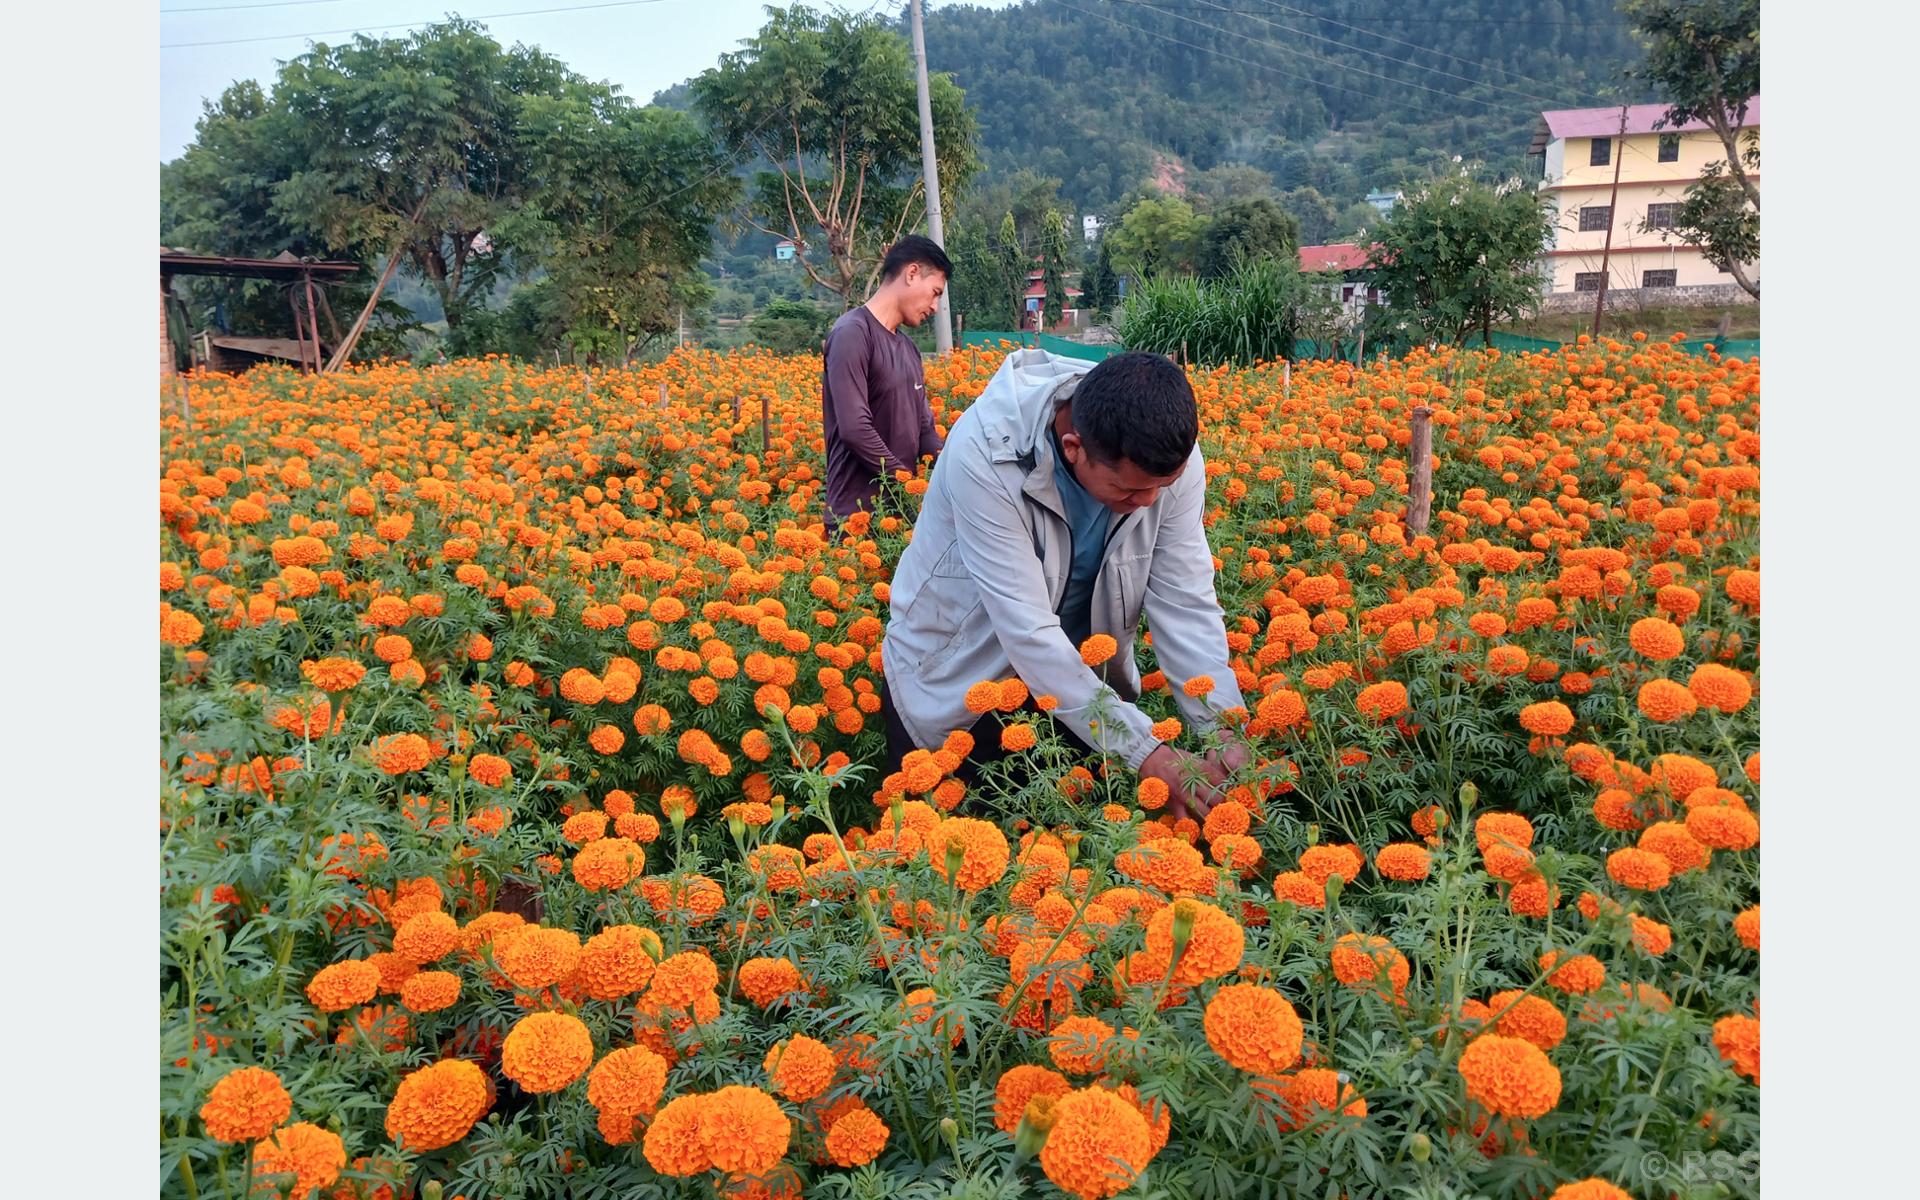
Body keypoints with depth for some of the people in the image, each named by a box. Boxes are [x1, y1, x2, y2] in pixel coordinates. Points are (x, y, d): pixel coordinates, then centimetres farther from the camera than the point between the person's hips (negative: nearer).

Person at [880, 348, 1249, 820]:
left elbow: (1187, 604, -17)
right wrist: (1145, 753, -35)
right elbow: (1027, 629, -34)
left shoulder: (1171, 455, -20)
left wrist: (1226, 731, -29)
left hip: (1082, 675, 4)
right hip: (957, 676, -3)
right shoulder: (986, 454, -33)